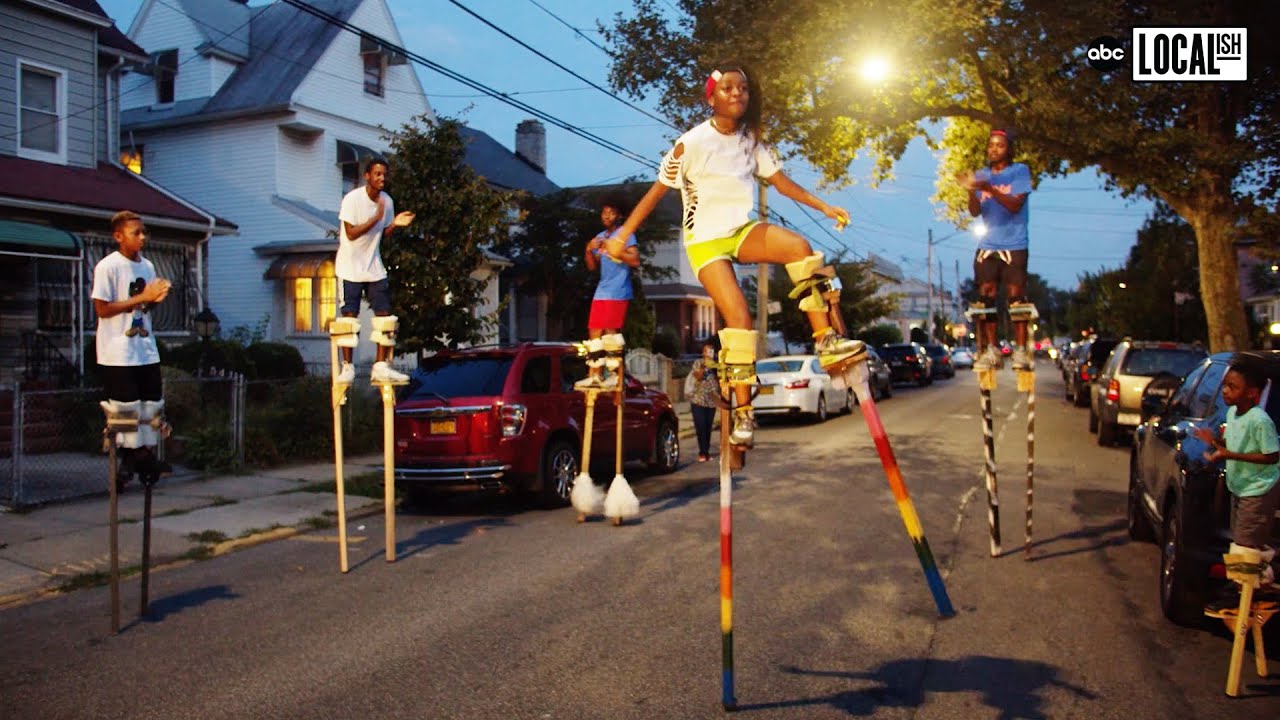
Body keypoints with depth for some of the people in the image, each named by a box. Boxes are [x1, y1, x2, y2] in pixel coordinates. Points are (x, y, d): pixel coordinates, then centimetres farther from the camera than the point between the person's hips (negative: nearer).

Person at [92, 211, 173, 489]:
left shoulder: (147, 265, 11)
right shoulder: (107, 266, -10)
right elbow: (102, 309, -14)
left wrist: (157, 299, -4)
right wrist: (142, 298, -18)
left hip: (146, 349, 7)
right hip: (118, 353, -7)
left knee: (152, 404, 8)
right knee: (125, 408, -2)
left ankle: (146, 457, 20)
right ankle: (128, 459, 10)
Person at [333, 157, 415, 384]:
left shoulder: (387, 201, 4)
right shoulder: (352, 199, -13)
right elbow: (351, 233, -17)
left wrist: (395, 224, -9)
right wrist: (376, 218, -24)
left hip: (375, 268, 5)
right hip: (350, 268, -5)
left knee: (385, 316, 0)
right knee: (349, 317, -3)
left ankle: (381, 366, 6)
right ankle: (347, 366, 6)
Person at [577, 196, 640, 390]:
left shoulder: (625, 234, -2)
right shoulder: (599, 238, 19)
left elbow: (635, 261, -13)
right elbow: (592, 267, 18)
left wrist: (613, 250, -19)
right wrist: (589, 251, 0)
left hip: (618, 292, -7)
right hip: (601, 292, 7)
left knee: (611, 331, -12)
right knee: (594, 333, 4)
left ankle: (616, 374, -8)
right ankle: (595, 375, 6)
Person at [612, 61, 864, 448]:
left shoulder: (751, 140, 5)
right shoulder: (692, 143, -11)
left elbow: (780, 180, 9)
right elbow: (656, 191, -6)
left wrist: (824, 206, -1)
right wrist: (622, 235, -9)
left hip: (743, 231, 4)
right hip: (706, 241, -4)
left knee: (799, 247, -27)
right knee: (739, 317, -20)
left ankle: (827, 342, -22)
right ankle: (743, 412, -9)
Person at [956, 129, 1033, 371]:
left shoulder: (1020, 171, 0)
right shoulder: (981, 175, 11)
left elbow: (1015, 205, -12)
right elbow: (975, 212, 3)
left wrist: (990, 189, -25)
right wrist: (971, 191, -16)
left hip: (1014, 245, -4)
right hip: (987, 246, 4)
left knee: (1016, 296, -7)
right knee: (986, 297, 0)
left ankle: (1021, 351, -4)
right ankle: (991, 351, 4)